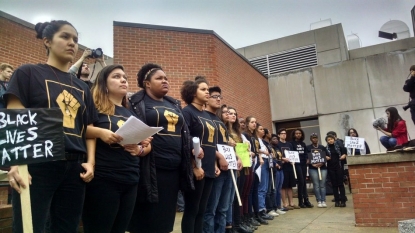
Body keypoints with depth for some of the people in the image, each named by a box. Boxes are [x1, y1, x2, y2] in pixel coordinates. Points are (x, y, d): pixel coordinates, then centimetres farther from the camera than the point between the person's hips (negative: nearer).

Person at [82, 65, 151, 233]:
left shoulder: (132, 113, 15)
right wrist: (99, 132, -25)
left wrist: (139, 150, -4)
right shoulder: (95, 107, -2)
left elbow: (148, 145, 17)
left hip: (130, 182, 6)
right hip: (102, 179, -6)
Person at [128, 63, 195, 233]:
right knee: (146, 219, 3)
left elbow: (184, 133, 22)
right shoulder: (137, 102, 0)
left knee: (166, 217, 15)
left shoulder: (174, 104, 19)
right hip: (150, 169, -6)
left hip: (174, 168, 6)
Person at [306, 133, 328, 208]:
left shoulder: (322, 147, 12)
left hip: (323, 168, 2)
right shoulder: (308, 148, 6)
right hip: (313, 168, -2)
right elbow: (306, 158, 0)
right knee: (316, 185, -2)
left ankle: (323, 201, 7)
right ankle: (319, 201, 4)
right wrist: (312, 164, -15)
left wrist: (322, 163, -9)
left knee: (322, 185, 1)